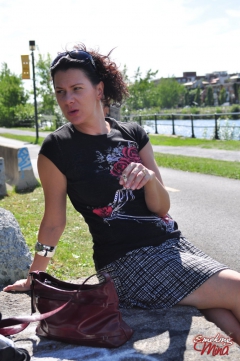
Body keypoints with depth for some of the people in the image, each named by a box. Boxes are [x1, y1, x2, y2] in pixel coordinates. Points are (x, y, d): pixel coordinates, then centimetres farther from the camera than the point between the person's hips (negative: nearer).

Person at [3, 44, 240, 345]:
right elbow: (54, 221, 5)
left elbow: (162, 208, 4)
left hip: (171, 242, 5)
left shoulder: (133, 135, 7)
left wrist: (149, 178, -16)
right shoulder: (56, 150, -5)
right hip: (126, 261, -5)